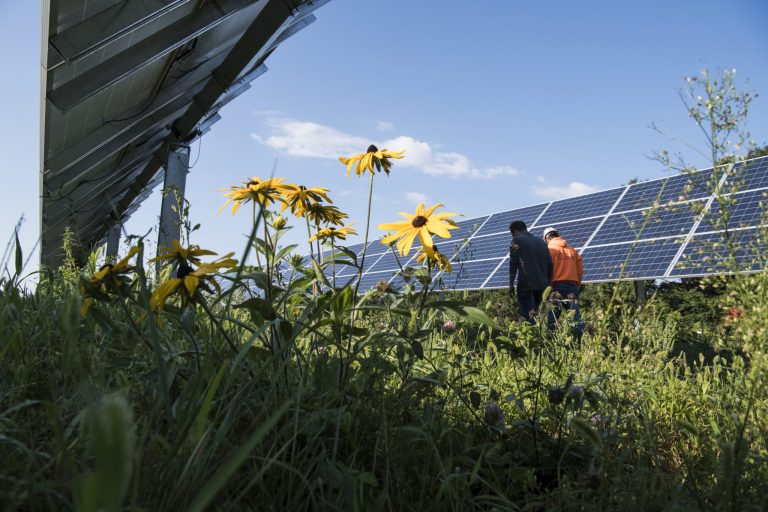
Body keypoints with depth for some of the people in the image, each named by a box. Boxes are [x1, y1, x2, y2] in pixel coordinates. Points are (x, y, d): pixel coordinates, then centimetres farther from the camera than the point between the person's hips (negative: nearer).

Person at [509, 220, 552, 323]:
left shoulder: (517, 241, 1)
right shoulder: (541, 242, 18)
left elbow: (513, 263, -6)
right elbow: (550, 264, 15)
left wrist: (511, 284, -3)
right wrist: (548, 283, 18)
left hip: (526, 285, -6)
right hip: (542, 285, 6)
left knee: (528, 313, -6)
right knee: (536, 311, 14)